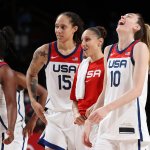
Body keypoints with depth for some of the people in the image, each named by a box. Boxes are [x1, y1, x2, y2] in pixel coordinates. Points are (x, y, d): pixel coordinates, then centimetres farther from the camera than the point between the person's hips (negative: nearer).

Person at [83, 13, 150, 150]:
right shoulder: (109, 51, 16)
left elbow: (137, 90, -13)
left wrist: (106, 108, -23)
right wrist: (90, 122, 14)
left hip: (131, 125, -6)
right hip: (107, 127, 6)